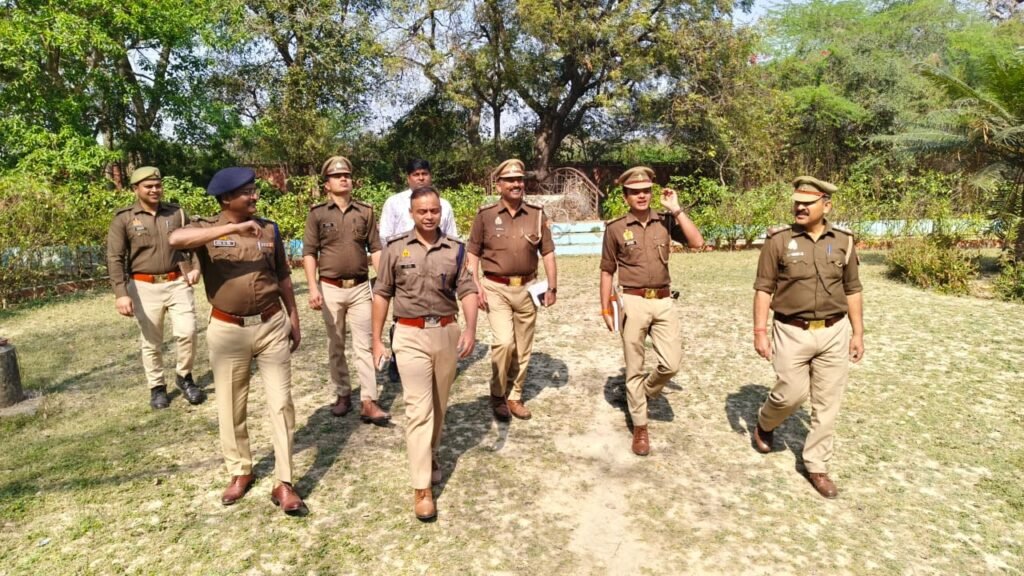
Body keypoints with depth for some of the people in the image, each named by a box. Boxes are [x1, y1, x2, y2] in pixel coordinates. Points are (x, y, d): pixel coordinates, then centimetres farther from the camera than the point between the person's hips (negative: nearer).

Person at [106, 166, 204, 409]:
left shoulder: (177, 213, 7)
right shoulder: (123, 219, -2)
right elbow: (115, 259, -5)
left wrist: (195, 267, 2)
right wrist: (121, 293, -14)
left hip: (178, 283, 2)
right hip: (145, 287, -1)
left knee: (187, 332, -6)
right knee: (151, 341, 7)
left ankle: (184, 376, 17)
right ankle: (157, 387, 23)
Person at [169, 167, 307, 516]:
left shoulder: (268, 229, 4)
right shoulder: (206, 229, -5)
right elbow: (176, 239, -28)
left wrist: (293, 317, 11)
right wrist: (233, 228, -32)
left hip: (272, 325, 2)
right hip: (228, 331, -1)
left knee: (281, 403, 1)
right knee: (231, 407, 12)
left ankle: (283, 483, 11)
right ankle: (240, 472, 32)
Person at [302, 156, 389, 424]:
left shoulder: (365, 211, 4)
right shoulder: (317, 214, 0)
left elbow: (375, 249, 6)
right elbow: (309, 252, -2)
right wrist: (313, 288, -11)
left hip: (360, 287, 1)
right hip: (331, 288, 0)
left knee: (364, 345, -1)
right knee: (335, 345, 11)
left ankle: (369, 403, -1)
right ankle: (342, 394, 25)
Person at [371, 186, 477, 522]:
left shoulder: (455, 250, 3)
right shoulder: (395, 249, 0)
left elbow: (467, 291, 0)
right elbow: (382, 294, 4)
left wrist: (470, 329, -15)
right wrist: (376, 339, 2)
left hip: (447, 333, 3)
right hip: (411, 335, -2)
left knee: (439, 405, 15)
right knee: (419, 408, -6)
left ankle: (431, 454, 40)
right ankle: (421, 488, -1)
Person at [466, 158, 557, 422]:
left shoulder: (537, 214, 3)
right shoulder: (485, 215, -3)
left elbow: (548, 253, 7)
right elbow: (473, 253, 1)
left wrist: (552, 287, 2)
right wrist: (476, 286, -9)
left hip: (527, 289, 3)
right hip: (496, 288, -3)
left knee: (523, 349, 10)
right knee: (504, 341, -16)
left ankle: (514, 397, 28)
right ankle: (497, 394, 7)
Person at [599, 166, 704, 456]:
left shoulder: (666, 221, 5)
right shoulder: (615, 228, -1)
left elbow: (697, 242, -8)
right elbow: (607, 272, 4)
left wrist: (676, 209, -8)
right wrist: (606, 309, 1)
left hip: (663, 302, 2)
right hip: (632, 302, -2)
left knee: (671, 363, -3)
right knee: (634, 367, 5)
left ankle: (644, 391, 30)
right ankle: (640, 427, 19)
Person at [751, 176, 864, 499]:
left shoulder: (843, 242, 3)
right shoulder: (778, 241, -6)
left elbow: (852, 290, 10)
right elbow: (764, 289, -5)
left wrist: (858, 333, 8)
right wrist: (760, 332, -10)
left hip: (833, 333, 3)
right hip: (792, 332, -3)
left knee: (827, 404, 6)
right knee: (792, 394, -1)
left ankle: (816, 467, 21)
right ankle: (765, 423, 33)